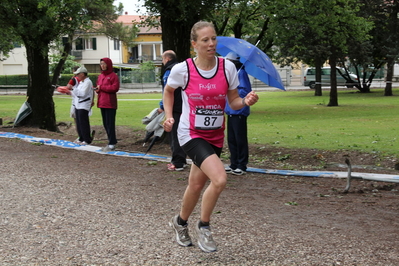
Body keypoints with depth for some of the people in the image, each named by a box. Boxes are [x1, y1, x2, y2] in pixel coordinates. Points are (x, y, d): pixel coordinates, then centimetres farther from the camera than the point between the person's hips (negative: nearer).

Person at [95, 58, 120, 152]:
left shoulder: (113, 76, -7)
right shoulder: (100, 76, 17)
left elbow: (115, 88, -17)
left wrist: (102, 87, -14)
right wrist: (97, 89, 0)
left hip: (110, 103, -8)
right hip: (102, 103, 8)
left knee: (110, 124, -7)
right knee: (105, 124, 11)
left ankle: (112, 144, -4)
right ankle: (111, 142, 18)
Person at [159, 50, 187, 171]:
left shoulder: (169, 71, -13)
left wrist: (162, 106, -12)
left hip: (174, 108, -9)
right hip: (183, 107, 9)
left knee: (174, 135, -5)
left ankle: (177, 163, -4)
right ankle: (181, 160, 22)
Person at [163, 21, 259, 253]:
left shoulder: (228, 67, -7)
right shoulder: (182, 69, -12)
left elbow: (233, 101, 2)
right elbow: (168, 91, 9)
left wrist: (246, 102, -19)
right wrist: (169, 116, -3)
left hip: (215, 136, 4)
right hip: (191, 134, -4)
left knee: (197, 184, 16)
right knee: (220, 179, -23)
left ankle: (180, 222, 44)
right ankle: (204, 225, 3)